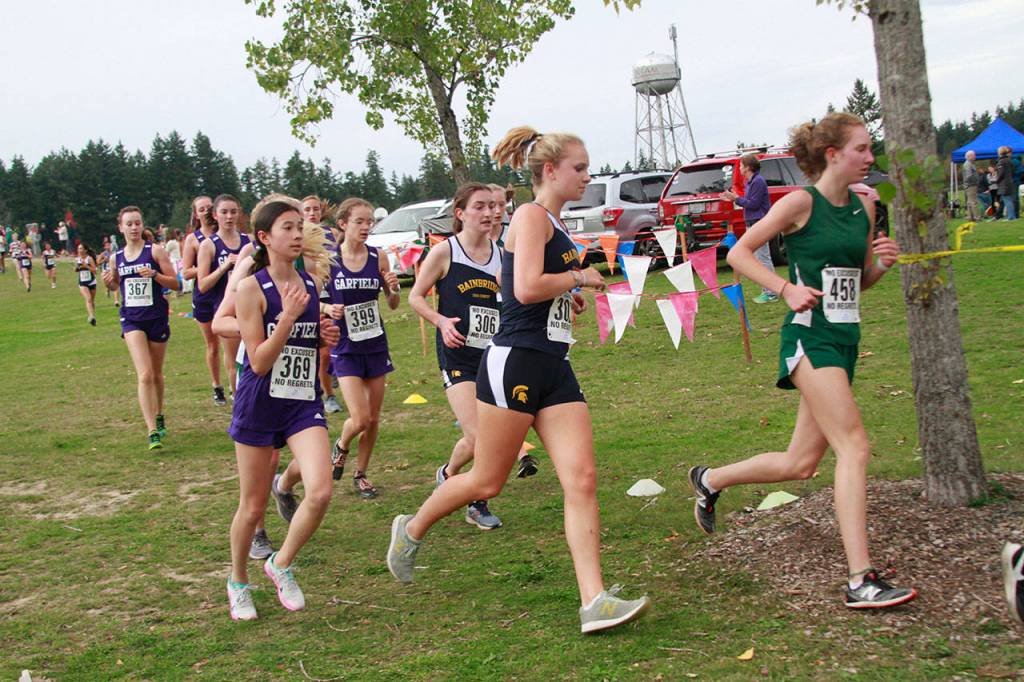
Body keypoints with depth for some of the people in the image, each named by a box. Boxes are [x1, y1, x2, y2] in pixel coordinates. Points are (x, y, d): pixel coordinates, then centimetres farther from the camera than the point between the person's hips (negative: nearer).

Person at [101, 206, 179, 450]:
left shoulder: (155, 251, -6)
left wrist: (154, 274, -23)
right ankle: (153, 432, -15)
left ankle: (159, 417, 39)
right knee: (145, 376, -13)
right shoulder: (116, 257, 3)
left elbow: (174, 283, -7)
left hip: (157, 317, -1)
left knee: (157, 374, 15)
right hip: (132, 319, 1)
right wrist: (109, 283, -3)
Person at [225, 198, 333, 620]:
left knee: (320, 492, -16)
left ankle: (282, 564, 10)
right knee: (253, 506, 8)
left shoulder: (312, 286, 5)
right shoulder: (251, 289, -9)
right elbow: (259, 362, -14)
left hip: (305, 404, 3)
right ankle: (238, 582, 34)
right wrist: (288, 316, -23)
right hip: (259, 406, -3)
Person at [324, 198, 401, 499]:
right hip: (345, 348, -3)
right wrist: (329, 309, -21)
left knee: (373, 419, 9)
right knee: (360, 419, -11)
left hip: (376, 344, 3)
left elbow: (393, 304, 5)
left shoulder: (378, 257, -3)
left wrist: (394, 288, -16)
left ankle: (360, 474, 29)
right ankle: (341, 447, 22)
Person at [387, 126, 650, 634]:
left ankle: (594, 601, -5)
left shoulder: (555, 225, 18)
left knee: (582, 481, -4)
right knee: (486, 482, 5)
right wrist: (581, 276, -9)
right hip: (515, 363, -8)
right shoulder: (531, 216, -9)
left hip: (554, 368, 8)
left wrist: (569, 299, 14)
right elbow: (527, 288, -23)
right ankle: (411, 529, 31)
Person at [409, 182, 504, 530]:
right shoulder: (445, 252, -6)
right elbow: (416, 297, 0)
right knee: (478, 438, -14)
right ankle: (448, 474, 18)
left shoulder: (502, 254, 7)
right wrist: (441, 321, -16)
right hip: (458, 355, -5)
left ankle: (478, 504, 23)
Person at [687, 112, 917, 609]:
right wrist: (787, 289, -17)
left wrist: (882, 264, 0)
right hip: (809, 338, -8)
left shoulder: (864, 208, 12)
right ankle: (861, 581, -16)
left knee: (801, 463, 11)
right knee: (854, 446, -17)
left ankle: (710, 480, 35)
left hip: (844, 339, 8)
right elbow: (738, 254, -6)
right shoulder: (801, 203, -8)